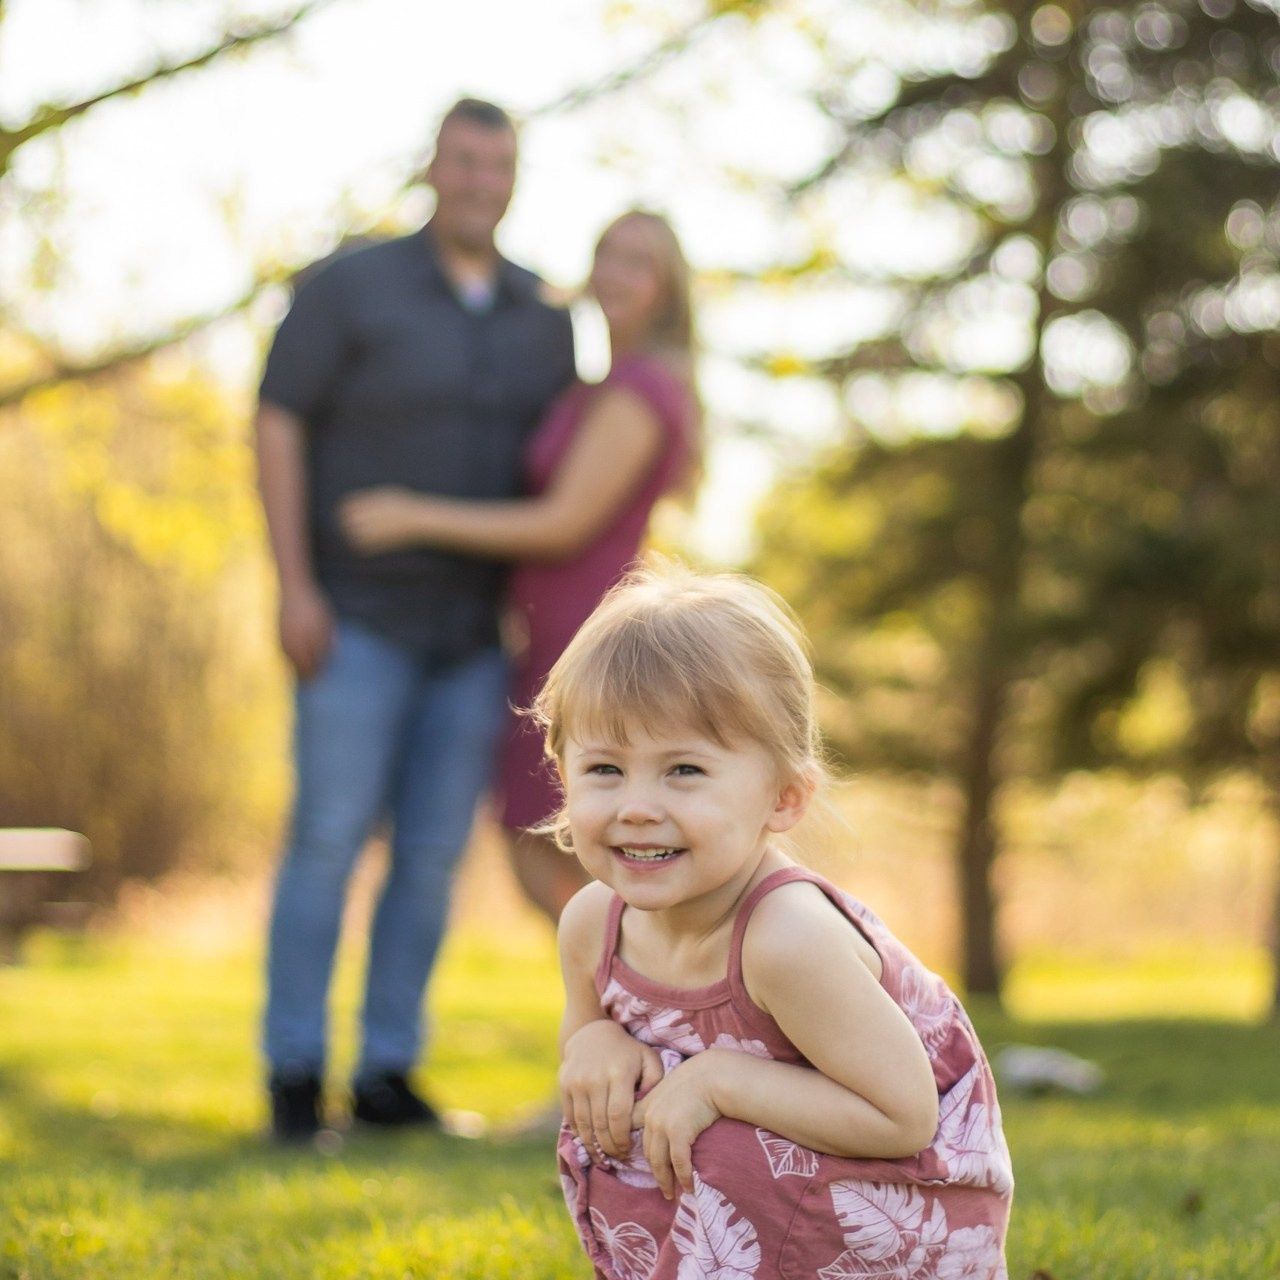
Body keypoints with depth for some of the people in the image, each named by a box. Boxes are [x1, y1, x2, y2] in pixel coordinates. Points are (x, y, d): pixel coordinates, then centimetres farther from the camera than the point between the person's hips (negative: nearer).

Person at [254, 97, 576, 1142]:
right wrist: (294, 585, -18)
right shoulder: (351, 285, -10)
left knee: (432, 851, 2)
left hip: (475, 628, 4)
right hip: (360, 614, -4)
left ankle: (387, 1074, 9)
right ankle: (296, 1075, 1)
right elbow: (277, 426, -11)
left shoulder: (544, 320, 5)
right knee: (331, 839, -8)